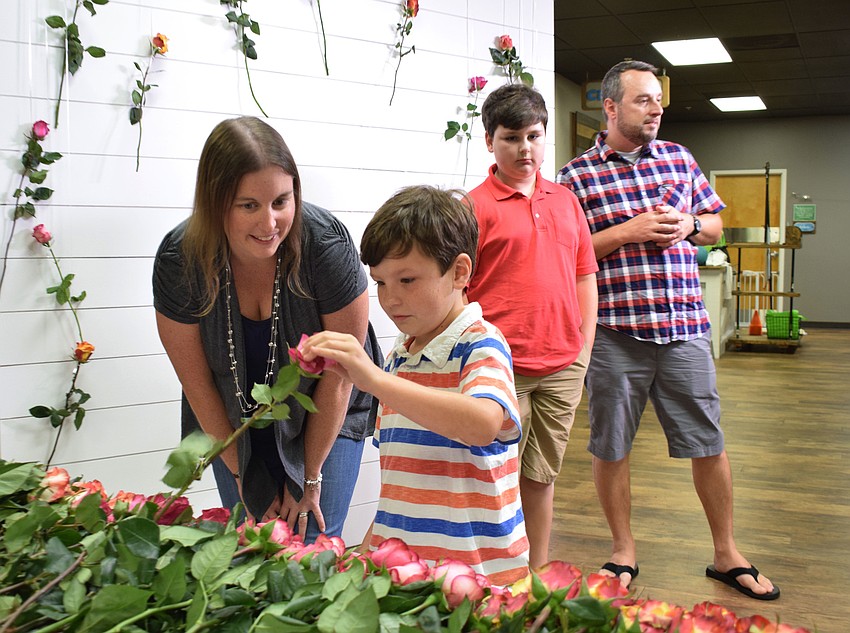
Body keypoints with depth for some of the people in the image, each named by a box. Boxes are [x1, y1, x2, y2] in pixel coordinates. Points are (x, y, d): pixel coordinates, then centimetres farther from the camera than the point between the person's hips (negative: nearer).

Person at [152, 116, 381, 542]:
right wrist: (243, 478, -5)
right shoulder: (179, 260, -23)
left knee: (310, 547, -2)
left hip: (324, 417, -1)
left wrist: (310, 477, -10)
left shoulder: (327, 245, -29)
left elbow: (339, 376, -19)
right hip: (234, 419, 2)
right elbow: (197, 384, -12)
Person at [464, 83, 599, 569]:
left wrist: (584, 351, 10)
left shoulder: (566, 201, 13)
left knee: (542, 477, 14)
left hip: (563, 367, 5)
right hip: (503, 368, -5)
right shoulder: (475, 206, -4)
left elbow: (586, 278, 16)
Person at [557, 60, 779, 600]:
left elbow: (716, 223, 19)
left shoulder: (680, 159, 11)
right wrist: (628, 232, -14)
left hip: (684, 327, 3)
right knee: (611, 448, 8)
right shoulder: (576, 175, -2)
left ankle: (727, 554, 27)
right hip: (614, 334, -3)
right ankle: (624, 551, 28)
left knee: (710, 445, 9)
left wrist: (689, 226, -3)